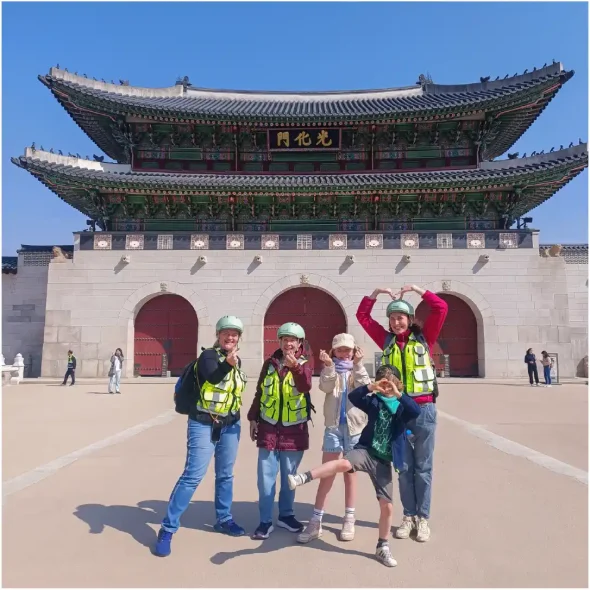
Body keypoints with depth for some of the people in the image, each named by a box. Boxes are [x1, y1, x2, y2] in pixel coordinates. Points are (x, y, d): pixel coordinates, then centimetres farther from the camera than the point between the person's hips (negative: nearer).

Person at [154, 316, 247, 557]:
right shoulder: (208, 355, -12)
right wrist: (227, 364, -51)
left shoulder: (236, 360, 10)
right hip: (204, 424, -7)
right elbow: (212, 377, -34)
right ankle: (168, 528, 3)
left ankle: (224, 519, 33)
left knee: (225, 475, 16)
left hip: (230, 425, 7)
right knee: (193, 475, -9)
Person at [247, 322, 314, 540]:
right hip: (269, 426, 1)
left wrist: (295, 366, -38)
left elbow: (305, 387, -22)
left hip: (294, 428, -1)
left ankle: (286, 514, 29)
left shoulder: (305, 362, -3)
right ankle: (265, 520, 15)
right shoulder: (270, 363, 3)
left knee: (289, 476, 12)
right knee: (266, 476, 3)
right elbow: (259, 392, 9)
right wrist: (253, 418, 8)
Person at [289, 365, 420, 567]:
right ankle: (303, 478, -34)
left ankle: (383, 548, 26)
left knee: (387, 506, 6)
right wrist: (370, 388, -25)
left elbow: (416, 412, -20)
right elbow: (353, 397, -12)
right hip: (366, 451, -1)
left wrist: (399, 395, -27)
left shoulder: (402, 406, 2)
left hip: (384, 461, 1)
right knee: (343, 463, -34)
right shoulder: (374, 400, 3)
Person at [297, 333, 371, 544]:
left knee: (350, 472, 10)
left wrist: (358, 365, -23)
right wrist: (329, 366, -28)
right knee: (327, 473, 1)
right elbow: (326, 387, -15)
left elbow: (365, 388, -14)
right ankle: (315, 521, 8)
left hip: (355, 426, 0)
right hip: (333, 425, 0)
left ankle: (349, 520, 21)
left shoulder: (358, 369, 4)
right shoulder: (329, 369, 4)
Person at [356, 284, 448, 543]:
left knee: (423, 467, 9)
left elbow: (441, 309, -8)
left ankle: (423, 518, 21)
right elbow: (362, 316, 8)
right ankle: (409, 516, 24)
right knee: (404, 466, 11)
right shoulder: (387, 340, 6)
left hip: (423, 408, -2)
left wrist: (417, 289, -5)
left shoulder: (423, 338, 1)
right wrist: (376, 293, 3)